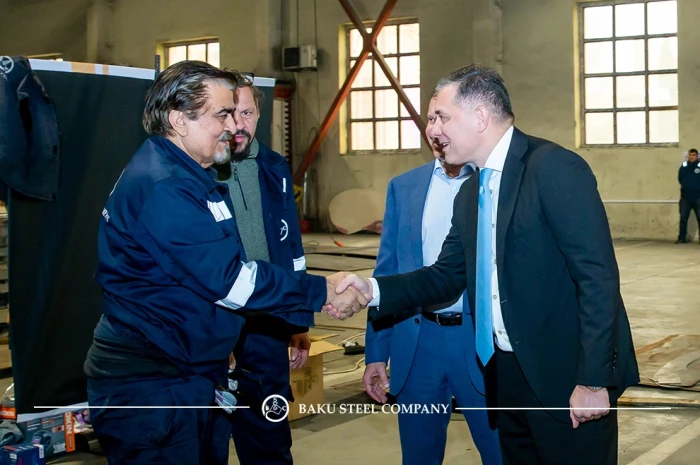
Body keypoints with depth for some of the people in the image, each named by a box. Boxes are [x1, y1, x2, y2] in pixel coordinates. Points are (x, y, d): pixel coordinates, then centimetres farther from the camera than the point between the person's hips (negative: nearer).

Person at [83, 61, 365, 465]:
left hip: (185, 377, 10)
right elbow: (229, 279, -23)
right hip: (150, 387, -10)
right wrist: (321, 291, -16)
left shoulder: (184, 177, 14)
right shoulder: (161, 187, -20)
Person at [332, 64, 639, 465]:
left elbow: (598, 277, -19)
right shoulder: (470, 194, 12)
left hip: (566, 376, -8)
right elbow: (449, 275, 12)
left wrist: (593, 381, -20)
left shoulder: (554, 168, -14)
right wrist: (373, 289, -3)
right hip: (507, 373, 8)